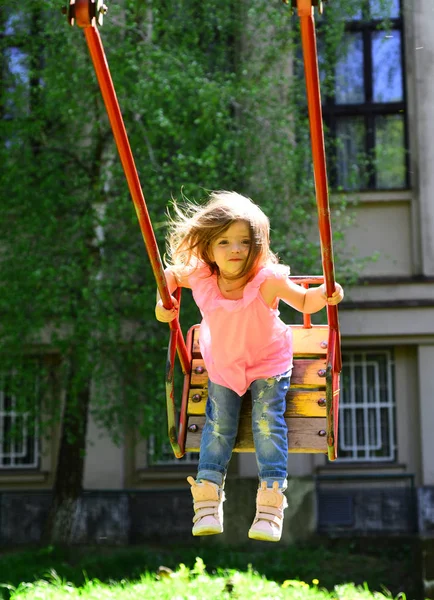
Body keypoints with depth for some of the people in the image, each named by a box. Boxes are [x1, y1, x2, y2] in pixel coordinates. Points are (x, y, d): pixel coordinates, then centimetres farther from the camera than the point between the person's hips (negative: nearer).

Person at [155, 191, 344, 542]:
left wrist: (325, 295, -34)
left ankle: (271, 503, -4)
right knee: (218, 424, 3)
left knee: (269, 422, -9)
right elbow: (170, 274, 2)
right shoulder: (199, 277, -21)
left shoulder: (268, 279, -29)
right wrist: (162, 302, -13)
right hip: (222, 364, 3)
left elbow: (304, 302, -14)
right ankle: (207, 500, 9)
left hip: (268, 361, -2)